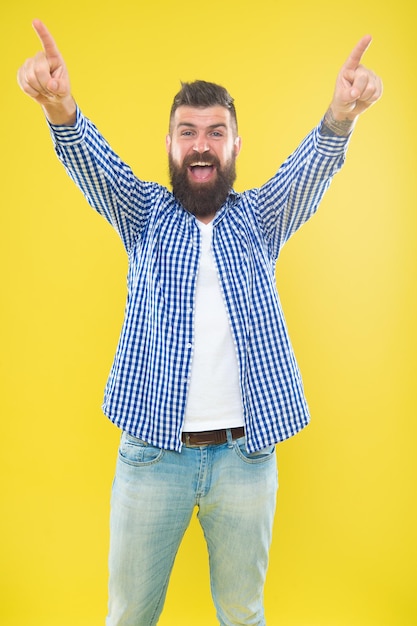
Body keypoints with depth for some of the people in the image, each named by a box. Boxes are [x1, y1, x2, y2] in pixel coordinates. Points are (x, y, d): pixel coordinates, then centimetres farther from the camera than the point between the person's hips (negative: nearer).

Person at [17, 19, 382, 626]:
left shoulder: (259, 217, 6)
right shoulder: (145, 214, 4)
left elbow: (306, 172, -12)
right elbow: (98, 168, -14)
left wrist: (339, 118, -33)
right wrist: (62, 111, -34)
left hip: (246, 455, 1)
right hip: (152, 450, 0)